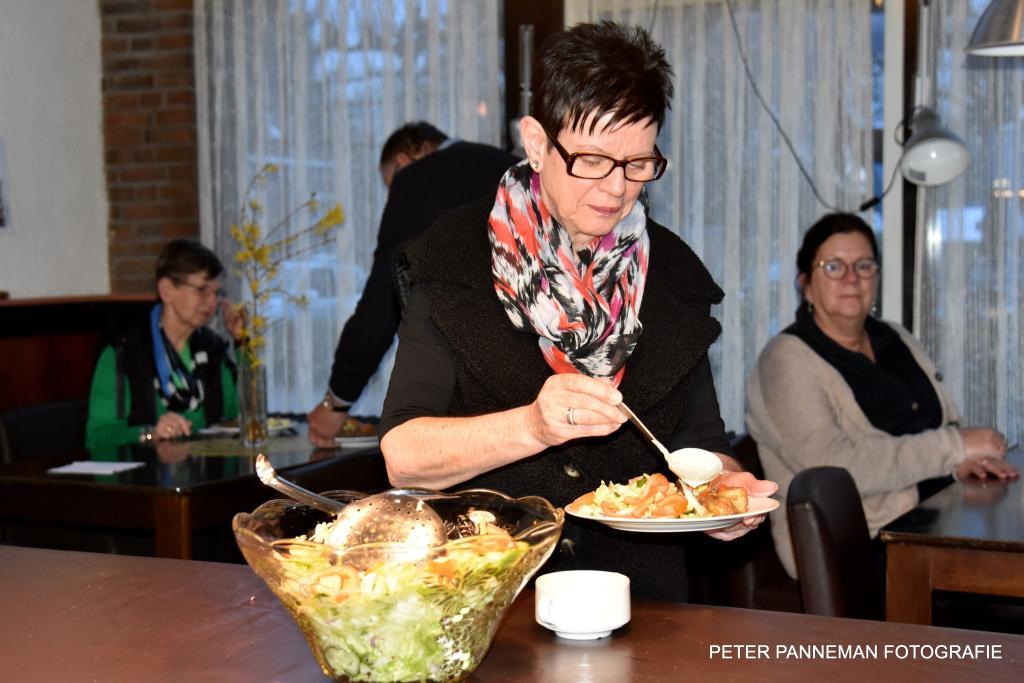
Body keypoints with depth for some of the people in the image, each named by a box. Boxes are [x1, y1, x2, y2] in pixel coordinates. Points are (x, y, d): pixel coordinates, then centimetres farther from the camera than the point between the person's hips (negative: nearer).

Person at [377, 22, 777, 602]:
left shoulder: (673, 273, 9)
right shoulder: (455, 258, -1)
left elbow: (700, 442, 15)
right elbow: (403, 456, -8)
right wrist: (531, 426, -23)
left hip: (637, 597, 3)